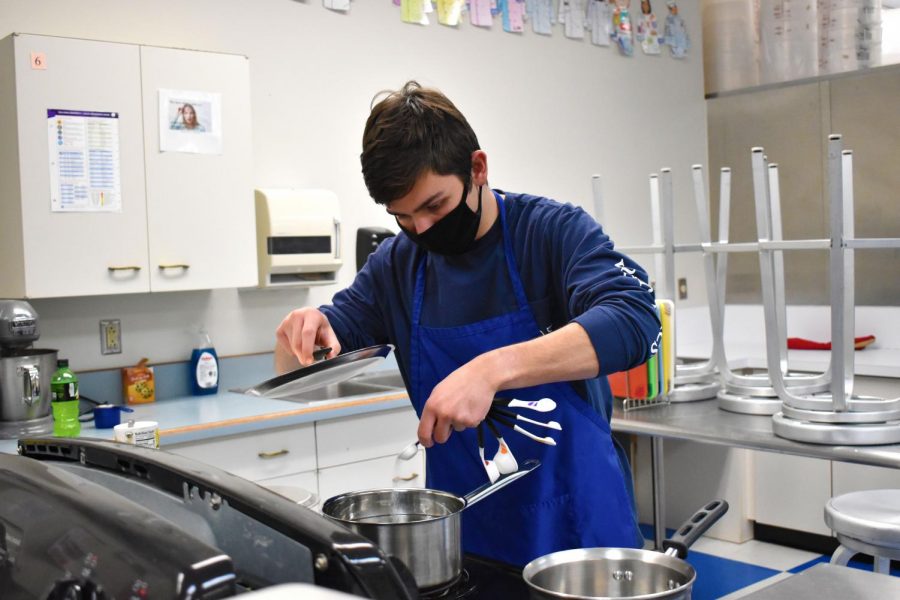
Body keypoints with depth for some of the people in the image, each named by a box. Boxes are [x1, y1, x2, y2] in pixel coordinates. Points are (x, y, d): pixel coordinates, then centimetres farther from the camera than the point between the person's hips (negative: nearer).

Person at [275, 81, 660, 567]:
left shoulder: (553, 231, -11)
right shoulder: (395, 265, 1)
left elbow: (633, 321, -29)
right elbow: (298, 375, 4)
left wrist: (493, 369, -40)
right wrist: (301, 334, -21)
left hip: (575, 520, -3)